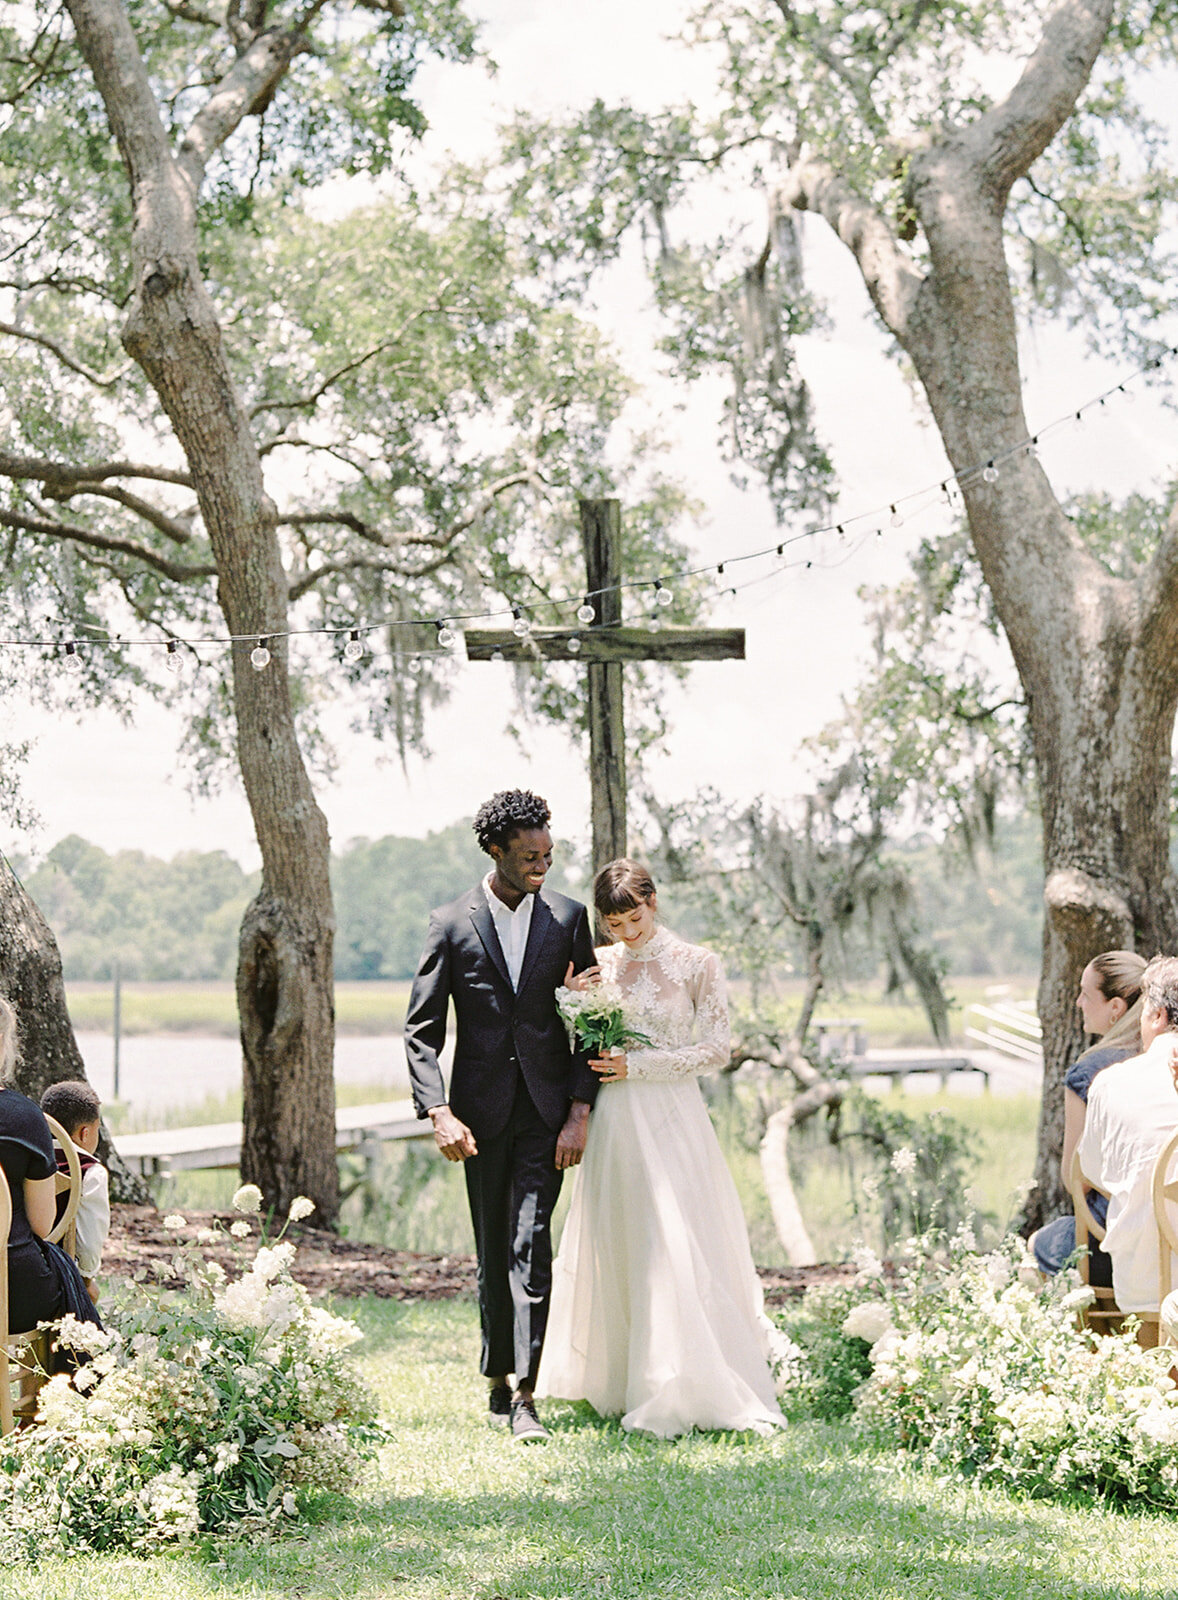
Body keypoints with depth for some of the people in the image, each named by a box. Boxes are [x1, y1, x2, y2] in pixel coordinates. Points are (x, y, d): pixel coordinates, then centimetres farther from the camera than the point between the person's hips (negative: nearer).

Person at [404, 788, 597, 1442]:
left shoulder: (567, 917, 3)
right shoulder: (451, 924, -1)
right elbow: (421, 1031, -1)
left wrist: (580, 1112, -5)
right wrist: (439, 1114, -13)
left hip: (546, 1108, 0)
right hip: (481, 1111, 0)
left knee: (530, 1247, -10)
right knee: (493, 1252, 10)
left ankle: (523, 1394, -10)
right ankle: (497, 1376, 25)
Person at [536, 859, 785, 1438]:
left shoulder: (698, 965, -1)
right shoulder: (600, 964, 10)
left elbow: (716, 1049, -4)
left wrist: (639, 1065, -10)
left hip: (671, 1117, -4)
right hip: (615, 1122, 4)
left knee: (677, 1251, -8)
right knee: (616, 1248, 5)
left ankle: (689, 1389, -3)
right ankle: (619, 1383, 14)